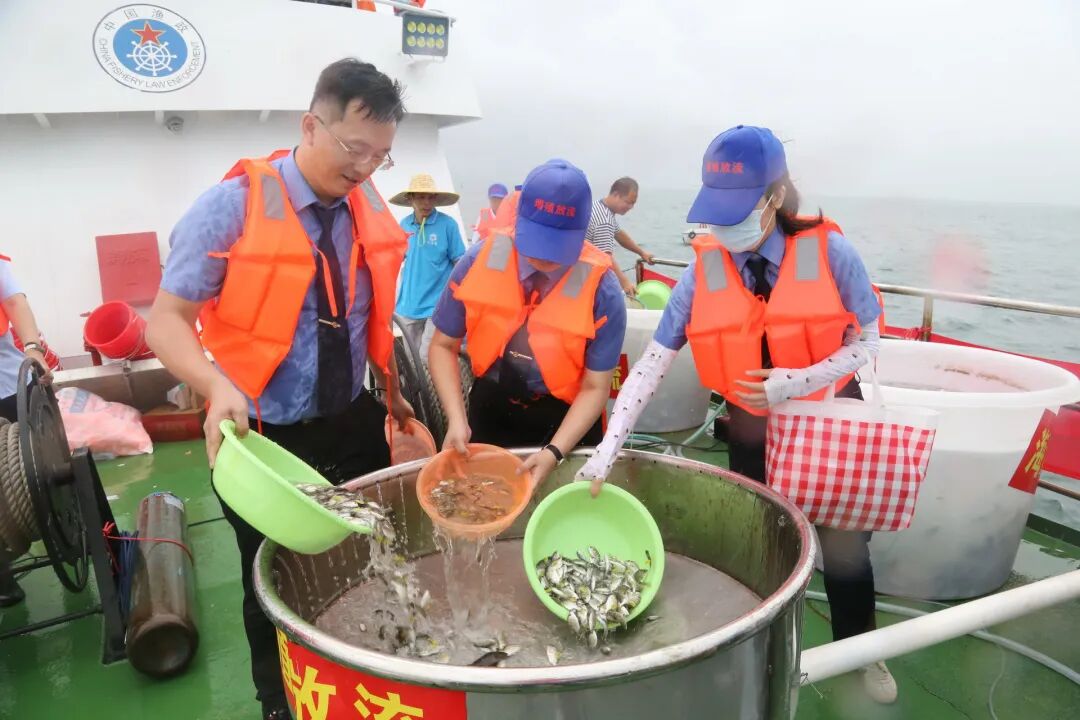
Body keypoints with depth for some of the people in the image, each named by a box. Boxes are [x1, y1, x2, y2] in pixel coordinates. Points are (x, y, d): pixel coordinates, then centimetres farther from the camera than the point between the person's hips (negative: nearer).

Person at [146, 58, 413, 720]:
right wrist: (219, 386, -33)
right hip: (263, 437, -4)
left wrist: (392, 392, 13)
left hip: (354, 424, 5)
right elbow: (167, 319, -15)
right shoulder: (232, 204, -16)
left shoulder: (369, 209, 0)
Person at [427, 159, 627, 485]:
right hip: (490, 412, 2)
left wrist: (554, 453, -28)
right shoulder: (478, 262, -16)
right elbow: (443, 346, -7)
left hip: (565, 421, -1)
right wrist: (457, 419, -21)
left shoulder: (601, 289, -21)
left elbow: (595, 387, -16)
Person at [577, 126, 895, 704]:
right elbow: (650, 366, -17)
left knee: (844, 546, 14)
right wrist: (605, 451, -23)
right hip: (753, 434, 1)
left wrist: (794, 384, -27)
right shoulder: (704, 271, -15)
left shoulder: (827, 251, -19)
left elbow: (866, 341, -10)